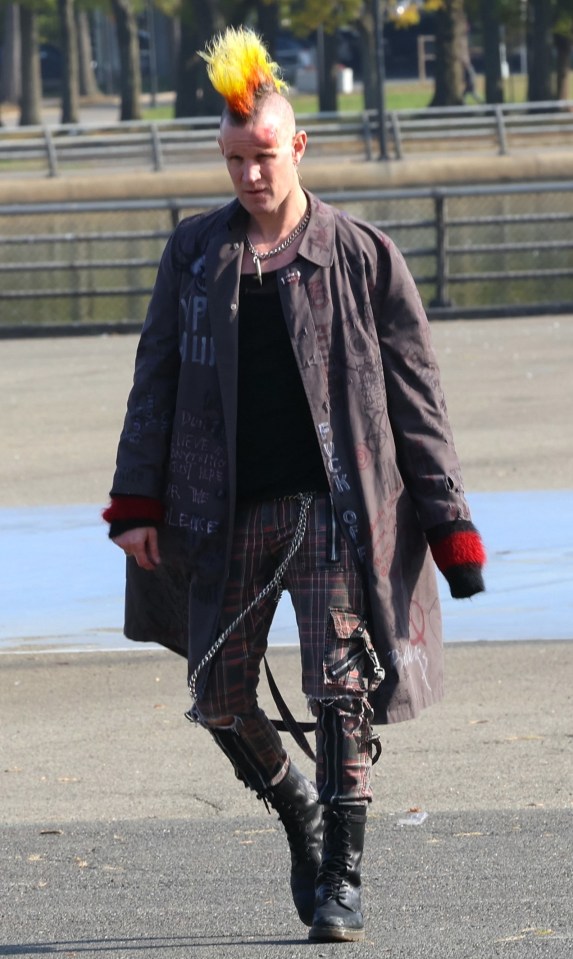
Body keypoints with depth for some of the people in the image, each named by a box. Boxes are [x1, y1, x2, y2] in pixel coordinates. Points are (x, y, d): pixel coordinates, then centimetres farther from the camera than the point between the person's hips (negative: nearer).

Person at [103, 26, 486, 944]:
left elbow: (416, 395, 2)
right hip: (228, 513, 3)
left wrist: (448, 525, -1)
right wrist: (139, 504, 1)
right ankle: (300, 813, 31)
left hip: (335, 505, -3)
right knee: (220, 698, 5)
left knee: (342, 688, -11)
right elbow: (157, 379, 9)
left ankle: (341, 880, -4)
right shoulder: (195, 252, 7)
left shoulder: (362, 256, 0)